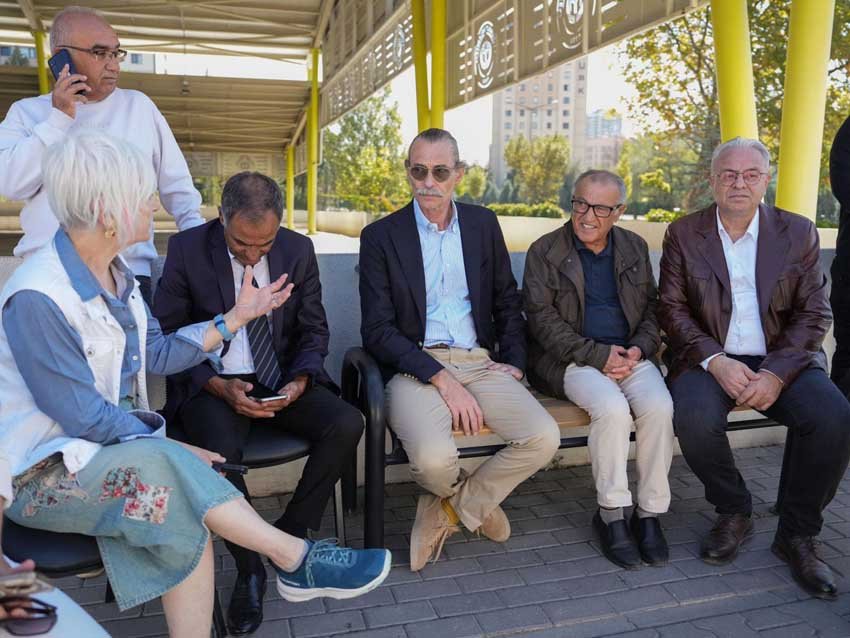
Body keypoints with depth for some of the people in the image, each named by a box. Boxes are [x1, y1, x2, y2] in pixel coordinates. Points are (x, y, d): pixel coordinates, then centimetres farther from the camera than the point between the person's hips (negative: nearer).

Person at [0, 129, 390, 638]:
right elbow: (81, 415, -22)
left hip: (109, 448, 7)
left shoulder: (114, 273, 3)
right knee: (164, 466, -34)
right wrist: (174, 451, -19)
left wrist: (237, 316, 5)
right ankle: (297, 558, -23)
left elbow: (158, 354, 7)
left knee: (183, 518, -24)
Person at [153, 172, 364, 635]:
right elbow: (167, 336, -4)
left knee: (347, 423, -23)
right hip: (211, 383, -2)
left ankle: (290, 534, -3)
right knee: (220, 450, -33)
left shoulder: (299, 250, 0)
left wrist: (300, 379, -13)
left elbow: (314, 331, 7)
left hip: (282, 380, 3)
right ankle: (249, 567, -7)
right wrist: (219, 385, -19)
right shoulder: (187, 249, -6)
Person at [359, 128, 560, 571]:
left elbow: (507, 302, 19)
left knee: (544, 438, -19)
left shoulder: (483, 224, 12)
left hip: (481, 363, 4)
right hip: (416, 368, -3)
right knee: (433, 459, -30)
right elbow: (377, 331, -6)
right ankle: (471, 504, 10)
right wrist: (442, 378, -16)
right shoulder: (380, 236, 0)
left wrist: (513, 362, 3)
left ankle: (451, 507, 6)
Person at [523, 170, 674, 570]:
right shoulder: (544, 251, 0)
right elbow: (541, 319, -7)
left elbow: (653, 308, 15)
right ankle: (611, 514, -13)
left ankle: (649, 513, -9)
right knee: (613, 408, -31)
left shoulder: (635, 248, 14)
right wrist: (597, 355, -15)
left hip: (630, 354, 4)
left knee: (660, 407, -25)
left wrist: (639, 348, -6)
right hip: (572, 359, -3)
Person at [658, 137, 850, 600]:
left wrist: (776, 374, -15)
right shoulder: (683, 234, 4)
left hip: (782, 358, 1)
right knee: (694, 418, -32)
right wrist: (714, 360, -16)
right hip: (711, 358, -1)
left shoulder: (799, 233, 5)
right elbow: (672, 309, -1)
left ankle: (797, 534, -1)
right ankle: (733, 513, 0)